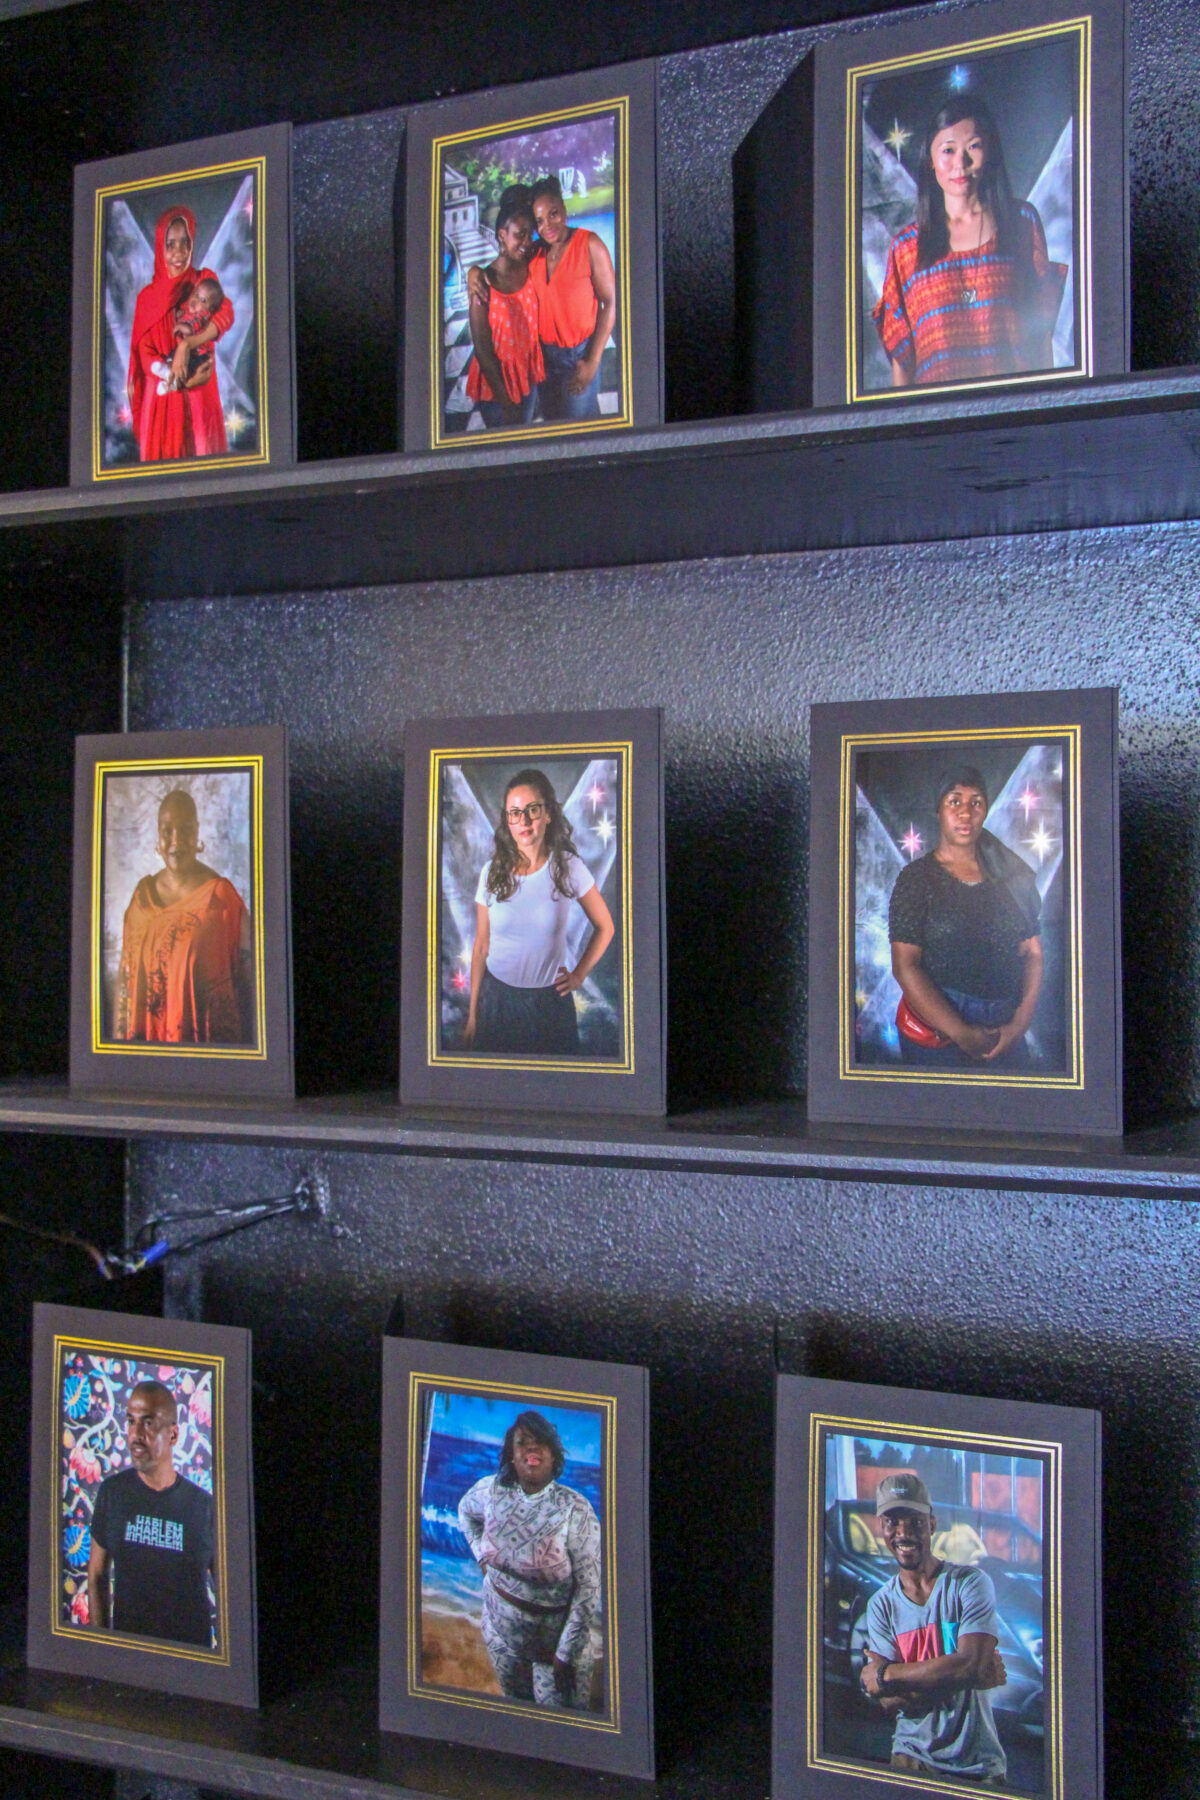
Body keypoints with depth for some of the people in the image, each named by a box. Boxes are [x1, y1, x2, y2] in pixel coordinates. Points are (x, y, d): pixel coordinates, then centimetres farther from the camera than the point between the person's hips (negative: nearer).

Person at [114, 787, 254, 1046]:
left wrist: (246, 1047, -9)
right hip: (147, 1036, 4)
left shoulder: (221, 896, -8)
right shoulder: (143, 894, 7)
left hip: (208, 1038, -4)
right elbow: (125, 975, 13)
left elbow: (246, 978, -7)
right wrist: (120, 1035, 10)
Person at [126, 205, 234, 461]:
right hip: (161, 395, 0)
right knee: (163, 452, -1)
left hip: (199, 392, 0)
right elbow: (145, 355, 1)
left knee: (202, 452, -1)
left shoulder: (205, 280, 7)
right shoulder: (148, 296, 6)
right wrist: (170, 374, -19)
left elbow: (225, 315, -13)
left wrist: (187, 345, -25)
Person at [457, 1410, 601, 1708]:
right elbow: (465, 1510, 13)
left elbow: (589, 1588, -20)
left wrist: (566, 1653, -17)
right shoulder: (492, 1490, -12)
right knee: (513, 1700, 25)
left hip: (555, 1633, -4)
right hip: (500, 1626, 4)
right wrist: (481, 1556, 4)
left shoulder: (575, 1509, -25)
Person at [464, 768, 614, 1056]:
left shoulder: (569, 867, -8)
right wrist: (472, 1014, 3)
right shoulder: (492, 873, -5)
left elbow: (604, 927, 5)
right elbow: (482, 946, 1)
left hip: (550, 1000, -1)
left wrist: (579, 975, 0)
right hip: (497, 997, 1)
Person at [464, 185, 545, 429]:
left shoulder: (531, 272, -4)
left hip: (528, 378, 5)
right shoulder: (484, 283, -16)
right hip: (495, 382, -4)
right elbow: (481, 347, -13)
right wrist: (505, 399, -13)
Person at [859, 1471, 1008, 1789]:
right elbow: (891, 1703, -5)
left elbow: (971, 1663, -19)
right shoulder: (881, 1604, 3)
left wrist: (885, 1675, -12)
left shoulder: (970, 1583, -6)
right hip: (913, 1758, 2)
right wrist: (966, 1676, -18)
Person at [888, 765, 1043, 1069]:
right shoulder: (916, 878, -5)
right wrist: (963, 1034, -17)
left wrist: (1020, 1023, -11)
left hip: (1006, 1033, 4)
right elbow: (905, 967, -13)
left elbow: (1033, 953, 3)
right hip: (936, 1030, -3)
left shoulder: (1010, 875, 6)